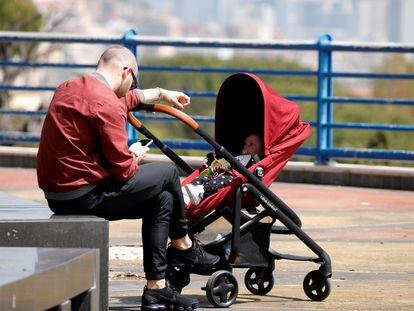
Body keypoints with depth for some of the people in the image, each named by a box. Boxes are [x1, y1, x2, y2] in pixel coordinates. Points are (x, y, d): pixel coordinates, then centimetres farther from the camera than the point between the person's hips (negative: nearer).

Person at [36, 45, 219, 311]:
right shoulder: (106, 105, -18)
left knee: (162, 199, 17)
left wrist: (160, 93, 48)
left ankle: (156, 288, 16)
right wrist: (135, 156, 8)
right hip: (86, 196, -9)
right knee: (168, 172, 6)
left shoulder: (69, 88, 13)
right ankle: (183, 245, 28)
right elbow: (122, 169, -16)